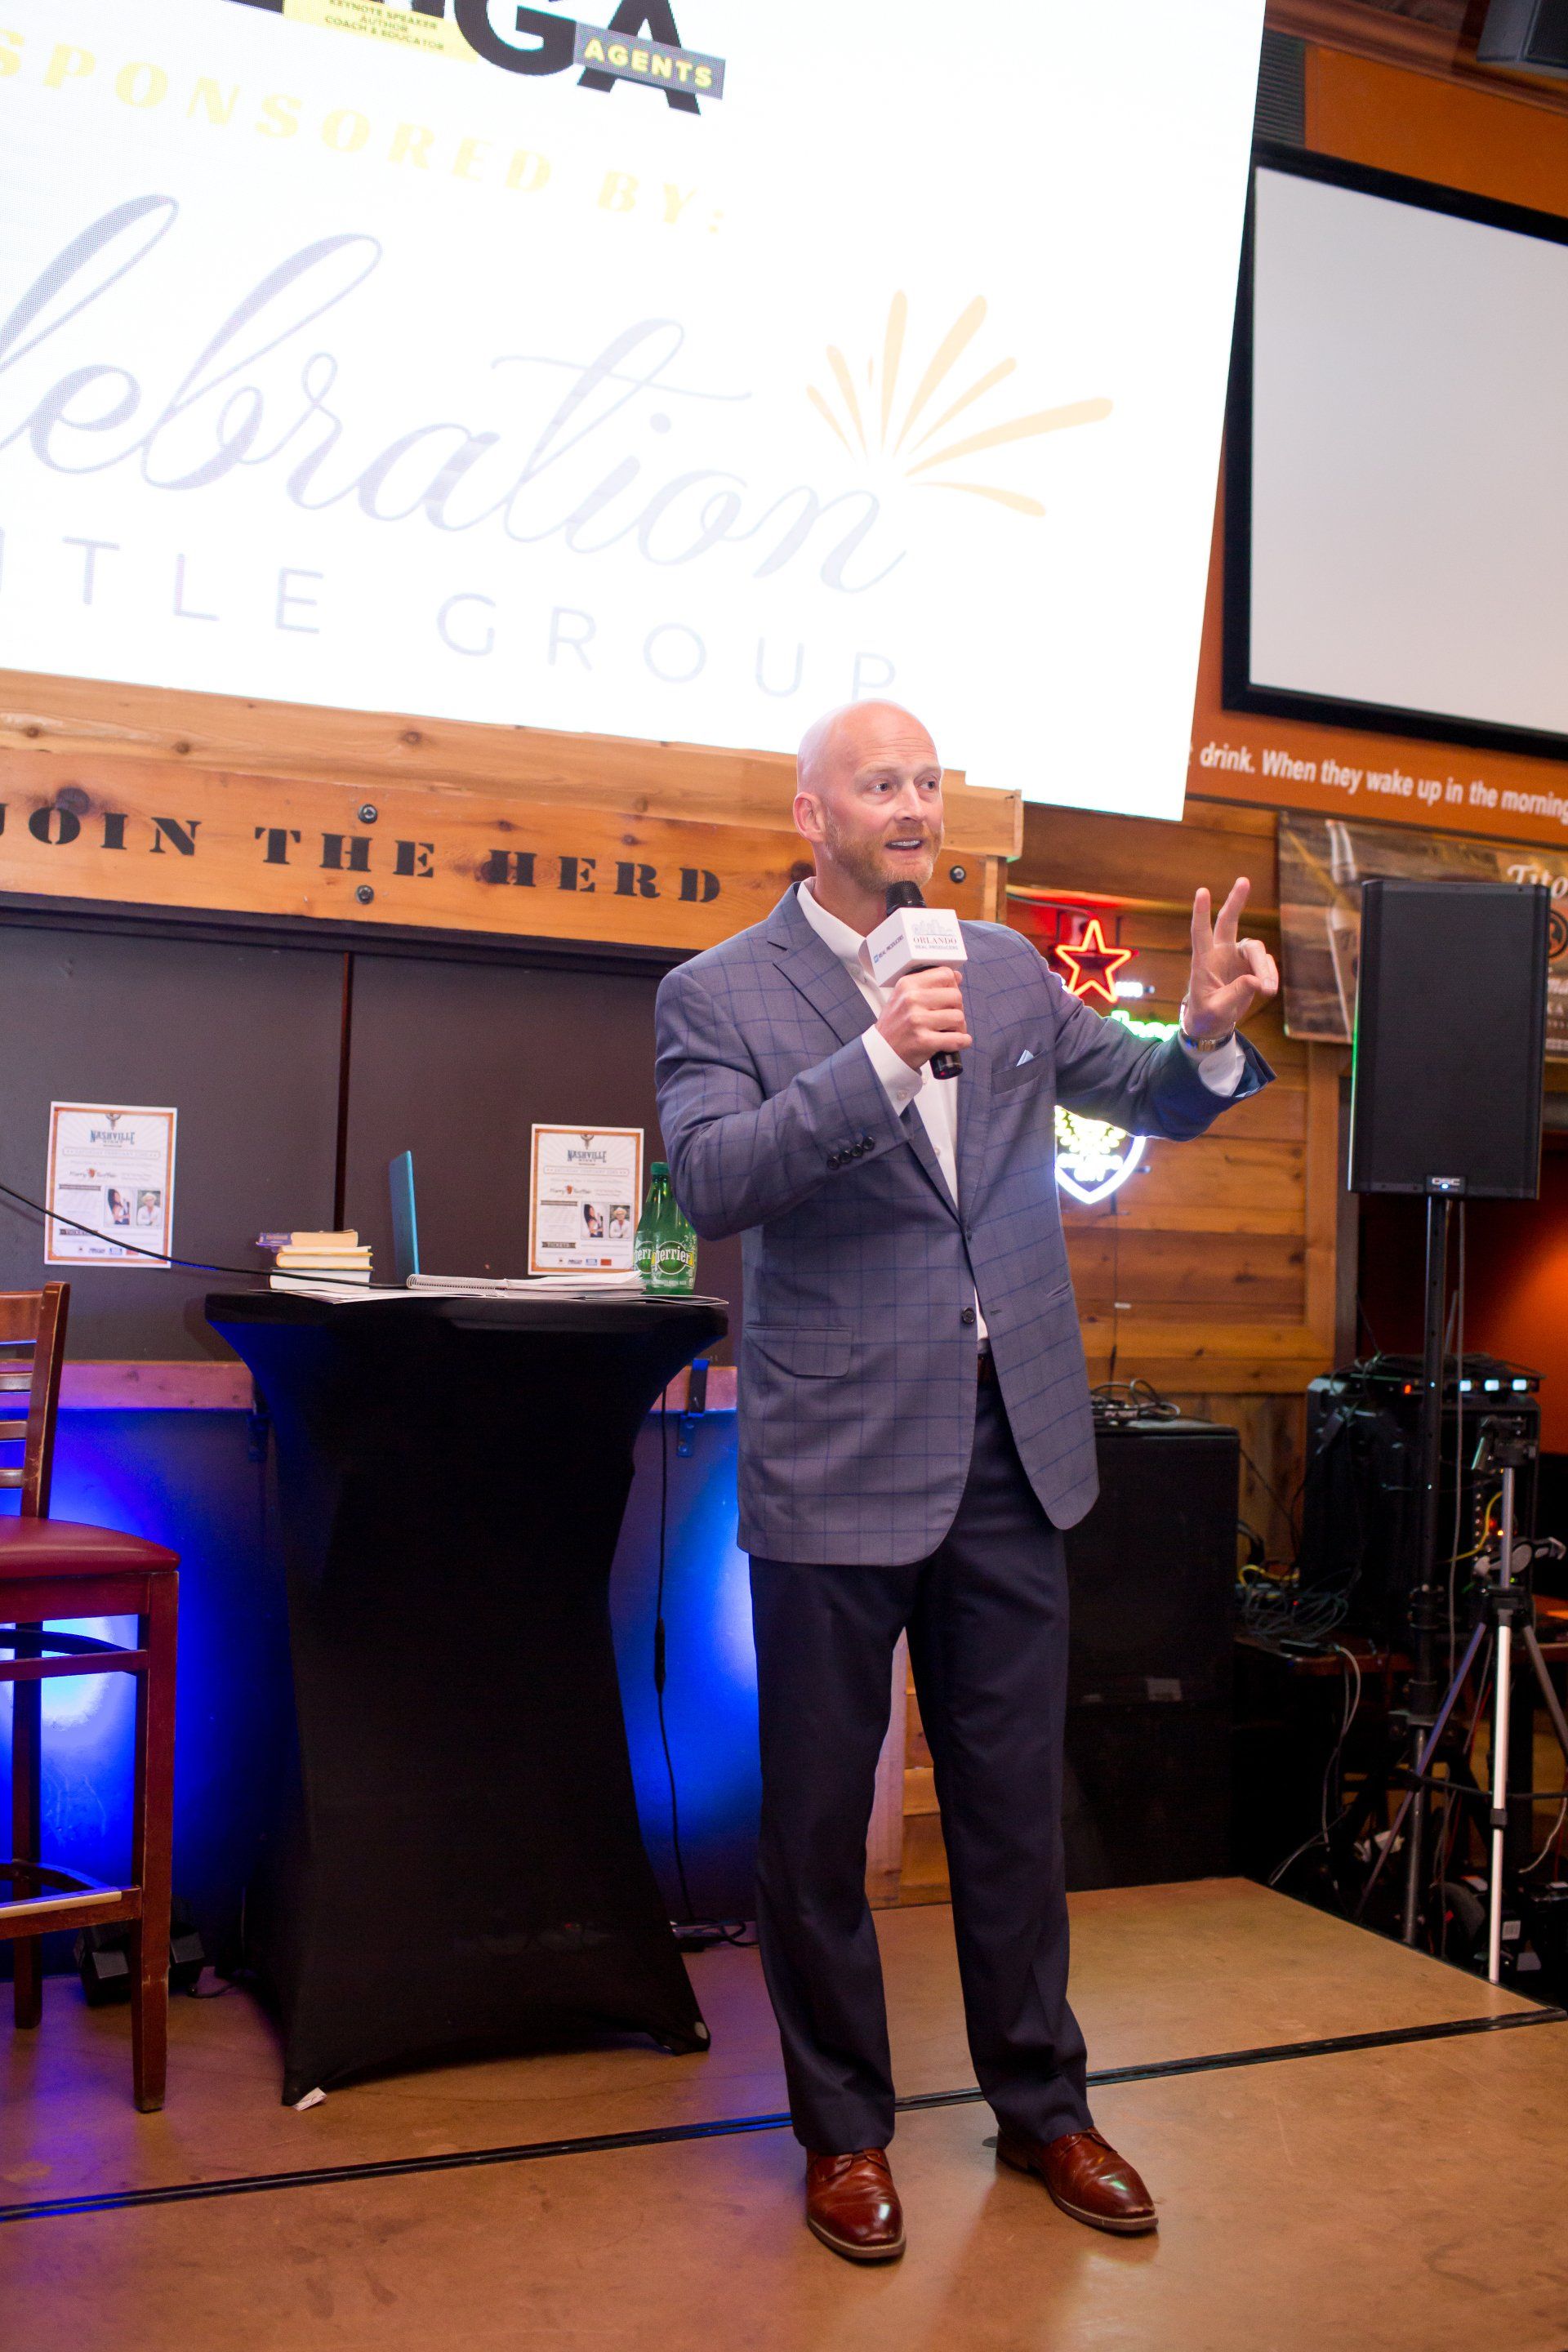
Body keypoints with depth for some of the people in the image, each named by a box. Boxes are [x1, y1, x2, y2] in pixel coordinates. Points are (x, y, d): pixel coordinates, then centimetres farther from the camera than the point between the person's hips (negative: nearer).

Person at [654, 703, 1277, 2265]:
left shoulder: (1008, 967, 8)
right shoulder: (721, 994, -6)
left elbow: (1149, 1102, 16)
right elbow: (709, 1183, -20)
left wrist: (1210, 1033, -6)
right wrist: (879, 1058, -29)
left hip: (1009, 1446, 4)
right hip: (838, 1461, -4)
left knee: (1013, 1798, 16)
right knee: (820, 1815, 9)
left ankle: (1041, 2105, 33)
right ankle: (842, 2129, 28)